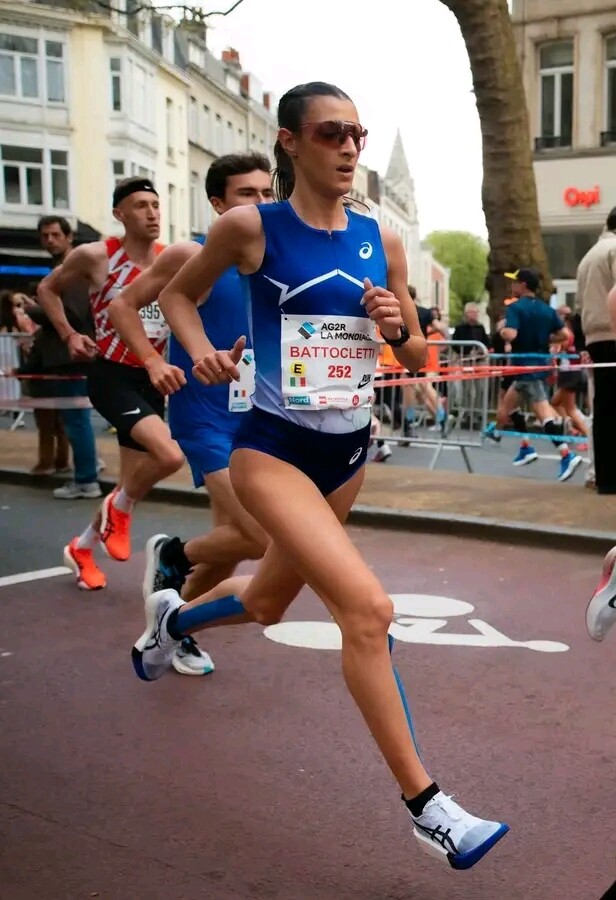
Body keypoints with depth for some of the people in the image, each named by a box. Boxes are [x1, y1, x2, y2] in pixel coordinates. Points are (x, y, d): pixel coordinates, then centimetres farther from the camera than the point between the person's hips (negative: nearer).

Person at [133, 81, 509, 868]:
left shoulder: (381, 241, 1)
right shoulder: (251, 227, -10)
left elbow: (417, 360, 9)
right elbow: (177, 294, 7)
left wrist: (397, 328, -12)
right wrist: (202, 353, -11)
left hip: (348, 449, 6)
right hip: (272, 448, -6)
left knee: (268, 601, 24)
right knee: (368, 608, -21)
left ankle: (171, 616, 58)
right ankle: (423, 803, -6)